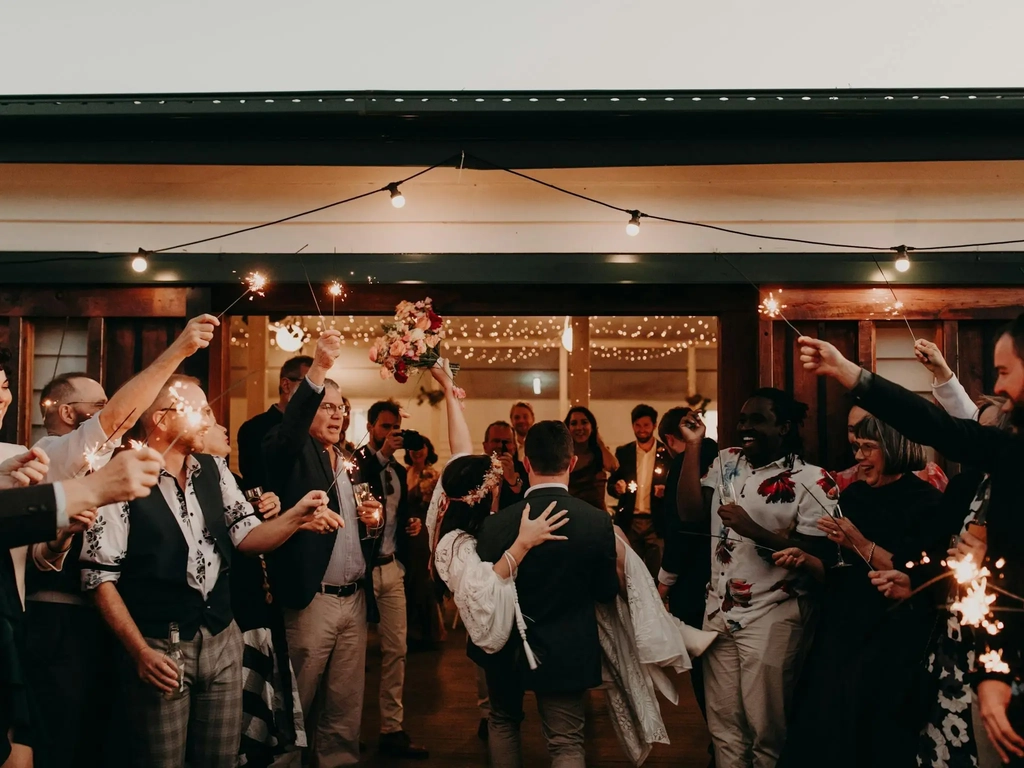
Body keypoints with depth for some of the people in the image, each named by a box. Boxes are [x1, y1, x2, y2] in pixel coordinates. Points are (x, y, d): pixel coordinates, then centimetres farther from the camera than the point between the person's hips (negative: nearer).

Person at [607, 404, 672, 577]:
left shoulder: (667, 452, 1)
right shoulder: (623, 452, 8)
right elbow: (611, 483, 9)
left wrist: (666, 490, -18)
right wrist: (616, 487, -13)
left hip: (657, 523, -2)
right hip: (629, 523, 2)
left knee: (657, 574, 1)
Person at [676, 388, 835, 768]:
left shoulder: (810, 479, -10)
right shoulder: (726, 462, 7)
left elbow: (816, 554, -14)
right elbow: (690, 513, -4)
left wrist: (753, 530, -24)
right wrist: (693, 447, -7)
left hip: (773, 617, -5)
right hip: (720, 612, 5)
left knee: (766, 727, 8)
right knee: (723, 724, 17)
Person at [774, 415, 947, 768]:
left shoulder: (927, 503, -7)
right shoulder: (853, 496, 10)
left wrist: (860, 544, -15)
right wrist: (806, 561, -3)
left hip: (896, 644, -5)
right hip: (841, 633, 5)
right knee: (820, 731, 4)